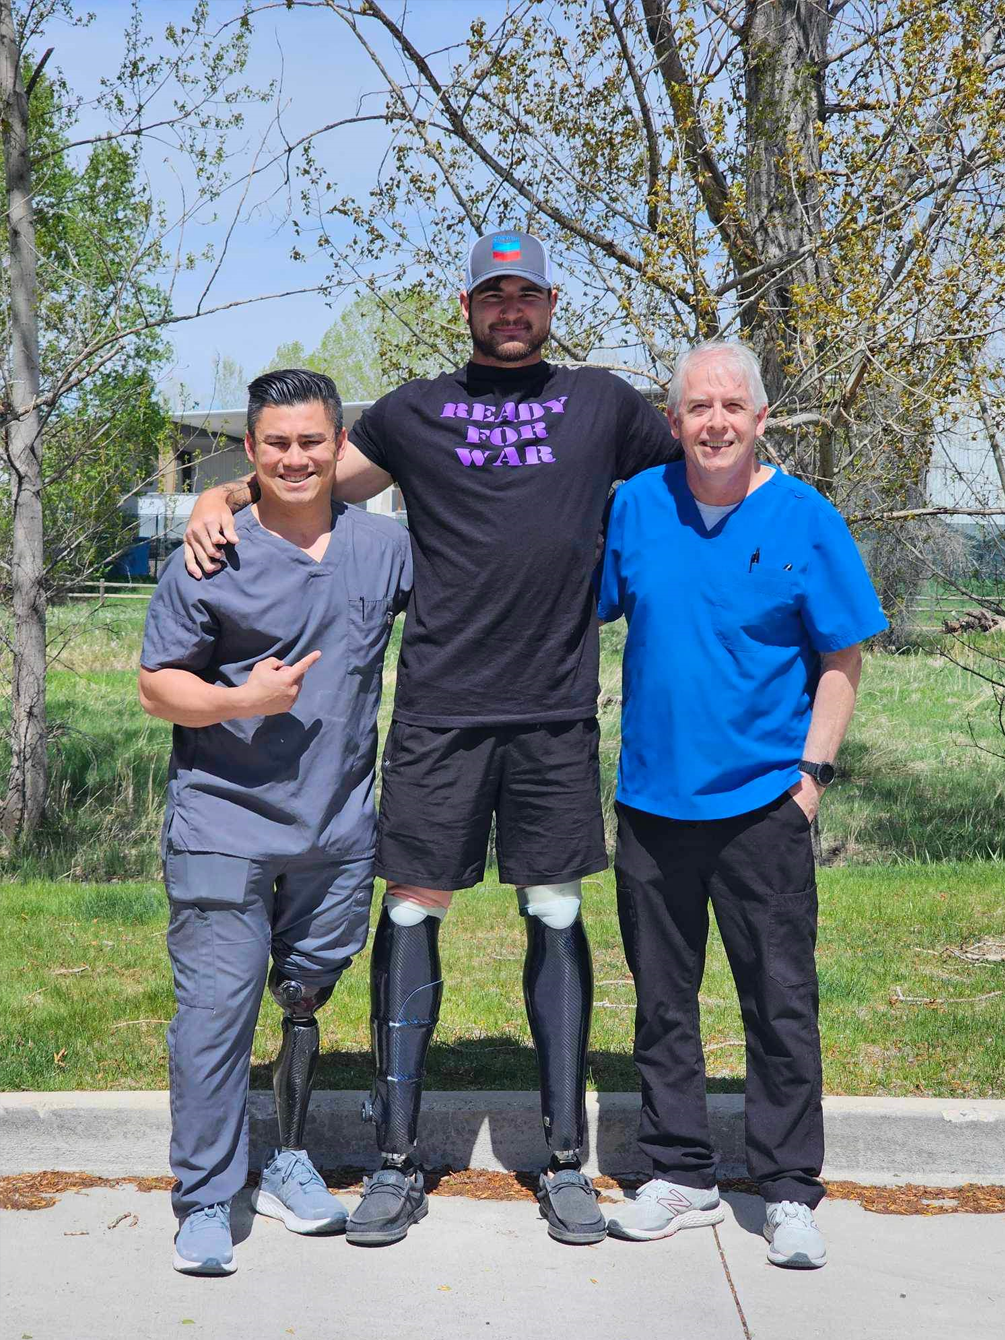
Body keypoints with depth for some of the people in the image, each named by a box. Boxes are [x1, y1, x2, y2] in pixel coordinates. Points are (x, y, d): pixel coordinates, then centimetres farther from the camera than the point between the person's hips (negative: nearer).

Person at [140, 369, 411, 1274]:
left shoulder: (387, 547, 6)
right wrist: (243, 700, -19)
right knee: (216, 1008, -5)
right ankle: (206, 1200, 7)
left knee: (307, 1000, 15)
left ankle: (288, 1163, 32)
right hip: (223, 825, -3)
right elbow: (157, 684, -3)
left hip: (339, 827, 4)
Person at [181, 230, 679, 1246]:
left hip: (557, 714, 1)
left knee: (556, 918, 5)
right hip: (438, 712, 0)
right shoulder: (415, 411, 10)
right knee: (412, 912, 0)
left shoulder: (601, 403, 12)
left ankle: (566, 1163, 16)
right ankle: (396, 1164, 11)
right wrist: (219, 500, -1)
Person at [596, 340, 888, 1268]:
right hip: (652, 798, 3)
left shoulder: (805, 519, -4)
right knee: (663, 997, 11)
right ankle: (680, 1175, 25)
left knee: (781, 1000, 2)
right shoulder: (634, 506, 2)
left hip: (763, 801, -3)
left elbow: (841, 660, 0)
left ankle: (790, 1192, 15)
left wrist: (814, 771, -7)